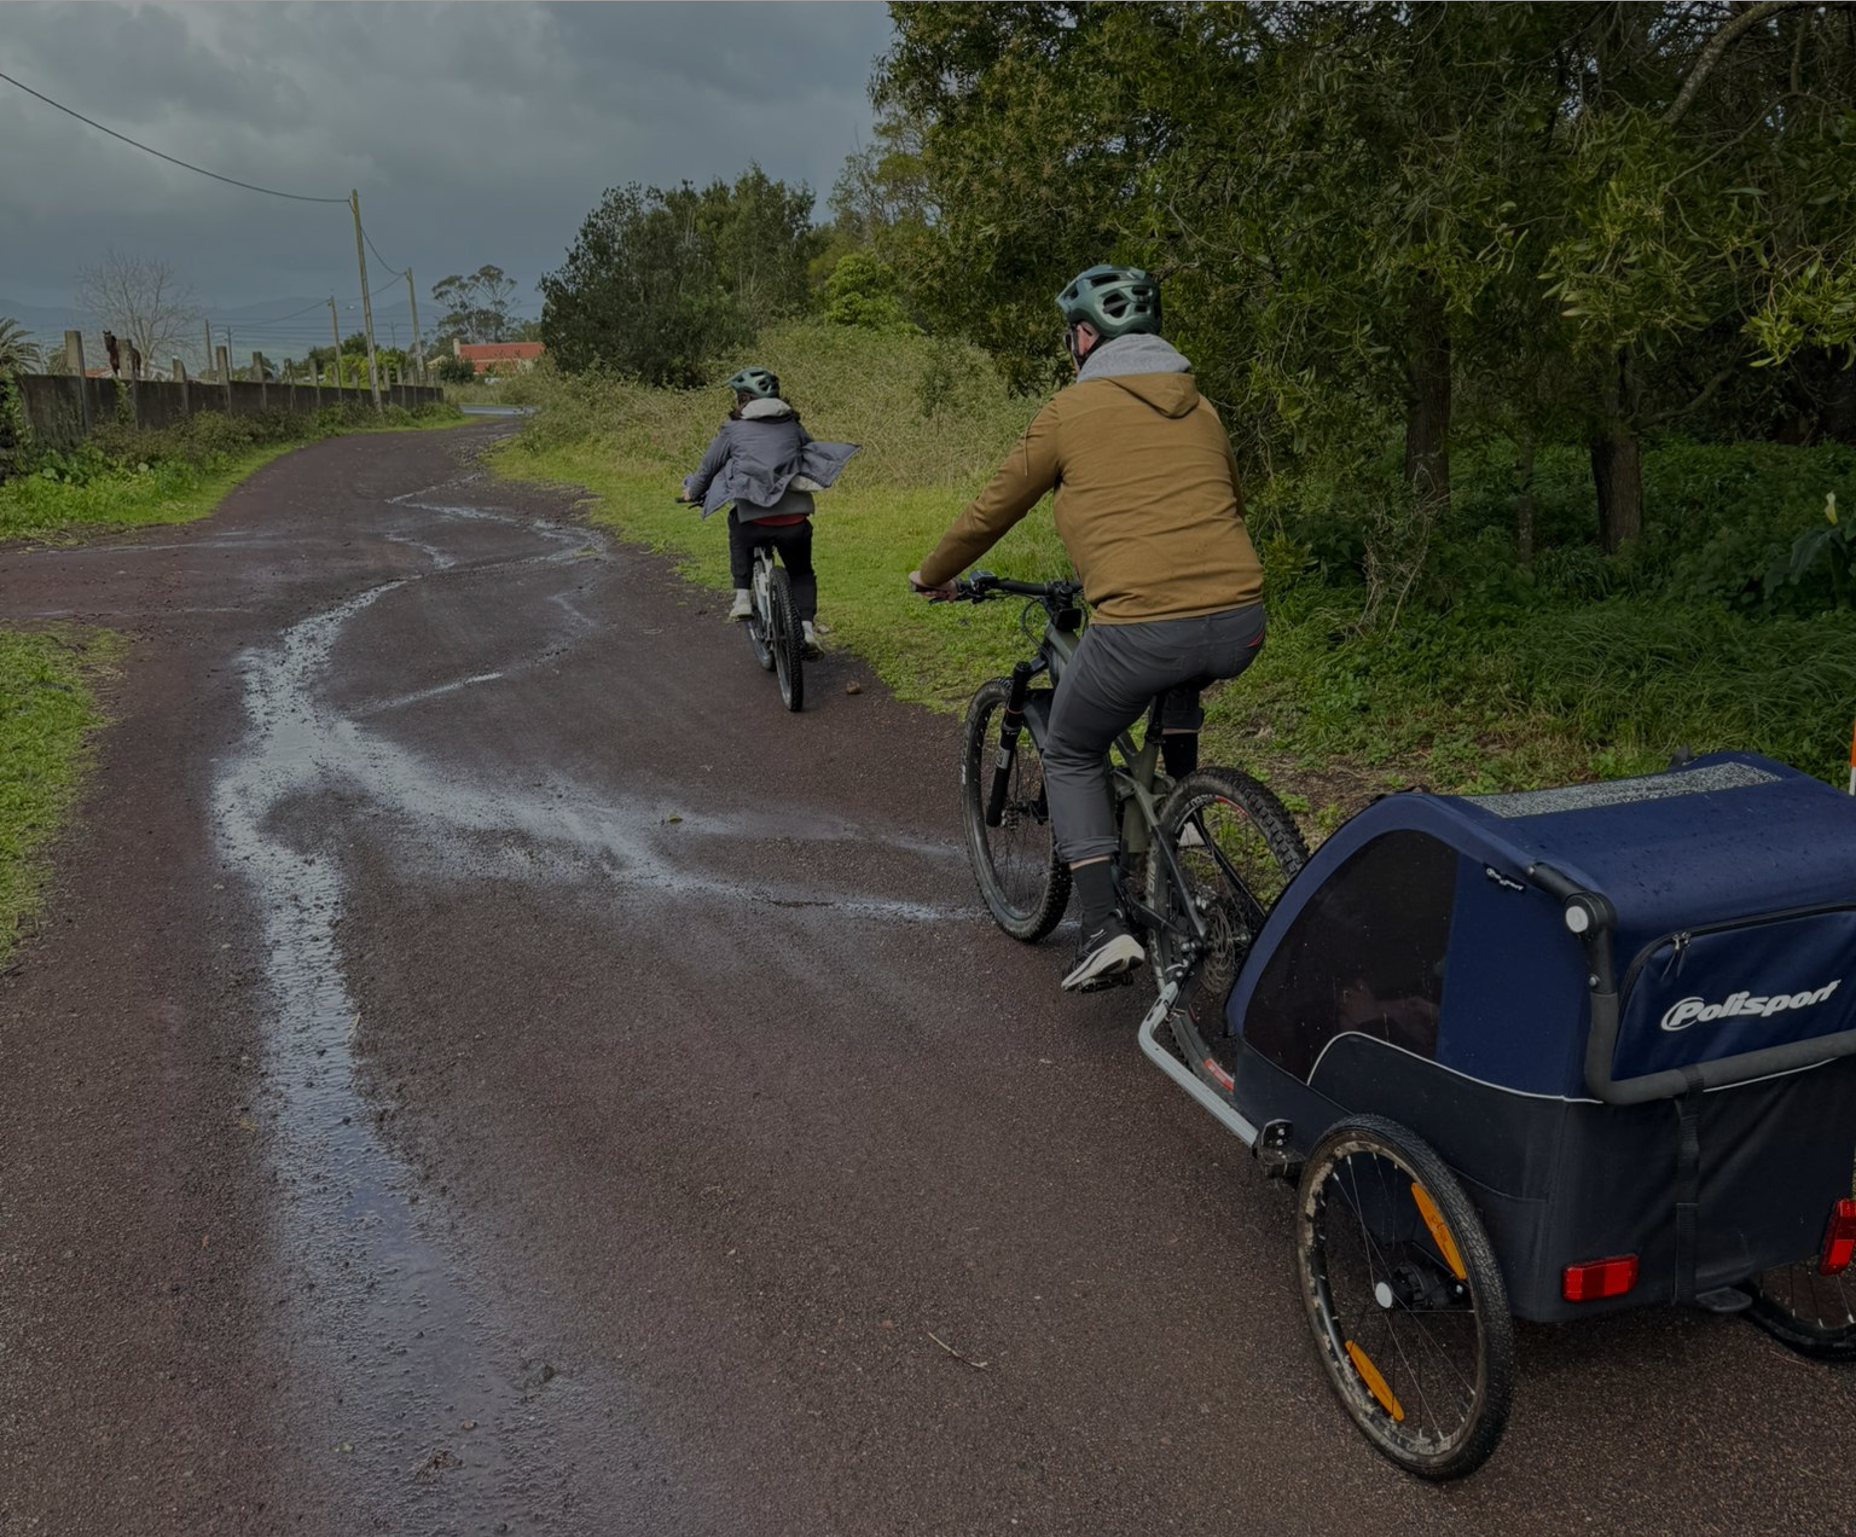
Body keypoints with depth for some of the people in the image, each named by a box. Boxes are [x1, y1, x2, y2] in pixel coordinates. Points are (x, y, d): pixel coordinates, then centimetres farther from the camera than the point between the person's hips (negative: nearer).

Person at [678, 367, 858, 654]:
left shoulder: (733, 429, 11)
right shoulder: (792, 425, 17)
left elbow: (708, 468, 19)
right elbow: (819, 453, 29)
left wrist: (691, 493, 37)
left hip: (755, 521, -2)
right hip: (795, 520, 2)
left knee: (737, 524, 34)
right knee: (801, 572, 26)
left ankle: (743, 596, 22)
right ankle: (807, 627, 4)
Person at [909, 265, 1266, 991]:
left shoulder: (1072, 410, 6)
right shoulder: (1199, 407, 21)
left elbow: (990, 510, 14)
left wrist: (931, 577, 31)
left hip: (1140, 628, -5)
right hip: (1240, 628, 5)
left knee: (1071, 758, 18)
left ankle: (1104, 926, 5)